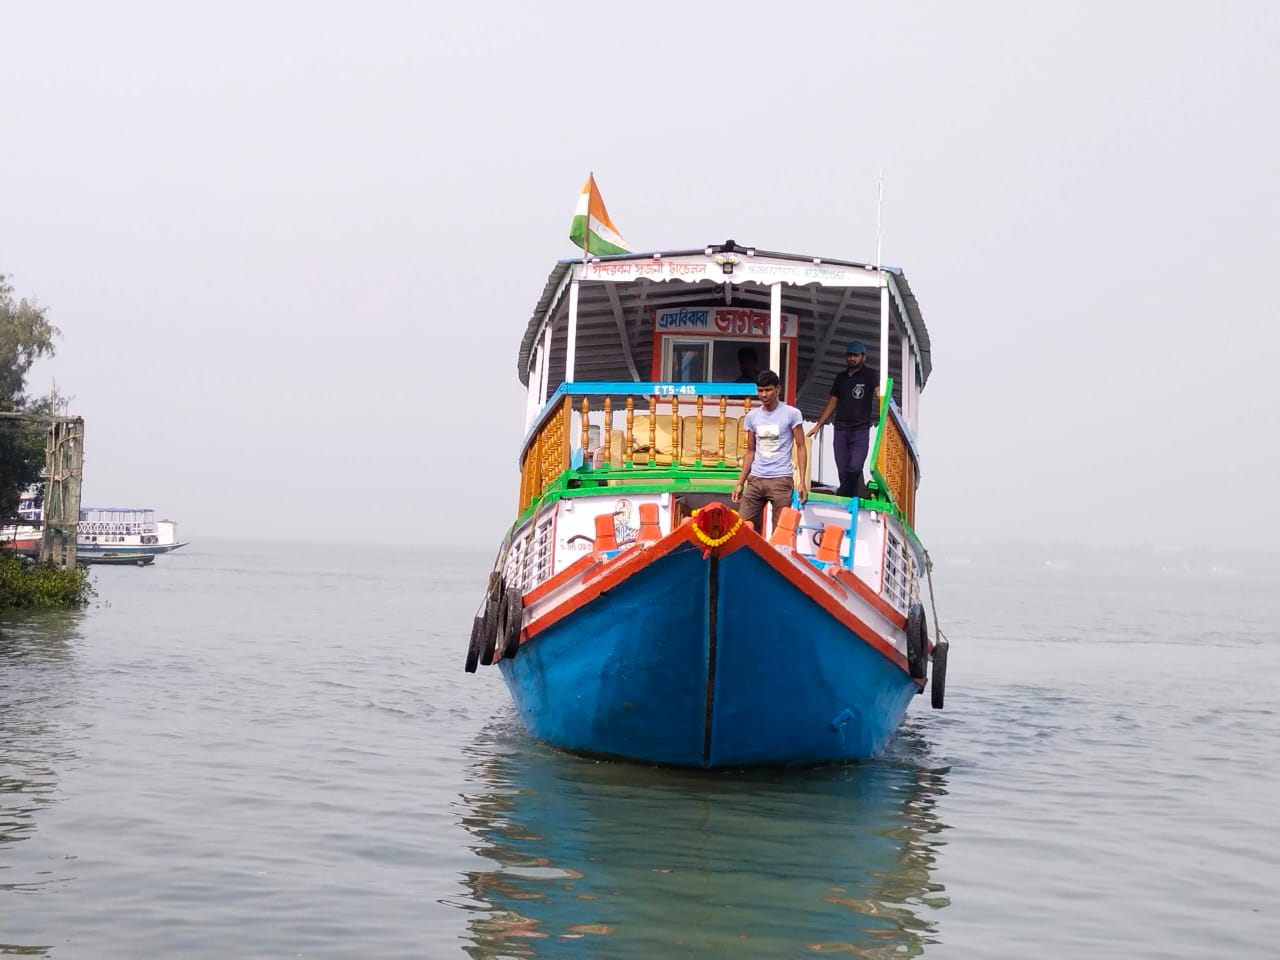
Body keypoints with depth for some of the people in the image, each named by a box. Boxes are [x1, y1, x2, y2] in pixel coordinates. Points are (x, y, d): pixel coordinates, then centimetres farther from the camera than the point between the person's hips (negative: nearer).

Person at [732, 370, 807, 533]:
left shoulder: (791, 414, -2)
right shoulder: (752, 417, 10)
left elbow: (800, 447, -1)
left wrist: (802, 482, -9)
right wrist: (740, 482, 12)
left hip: (781, 479, -4)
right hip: (755, 479, 4)